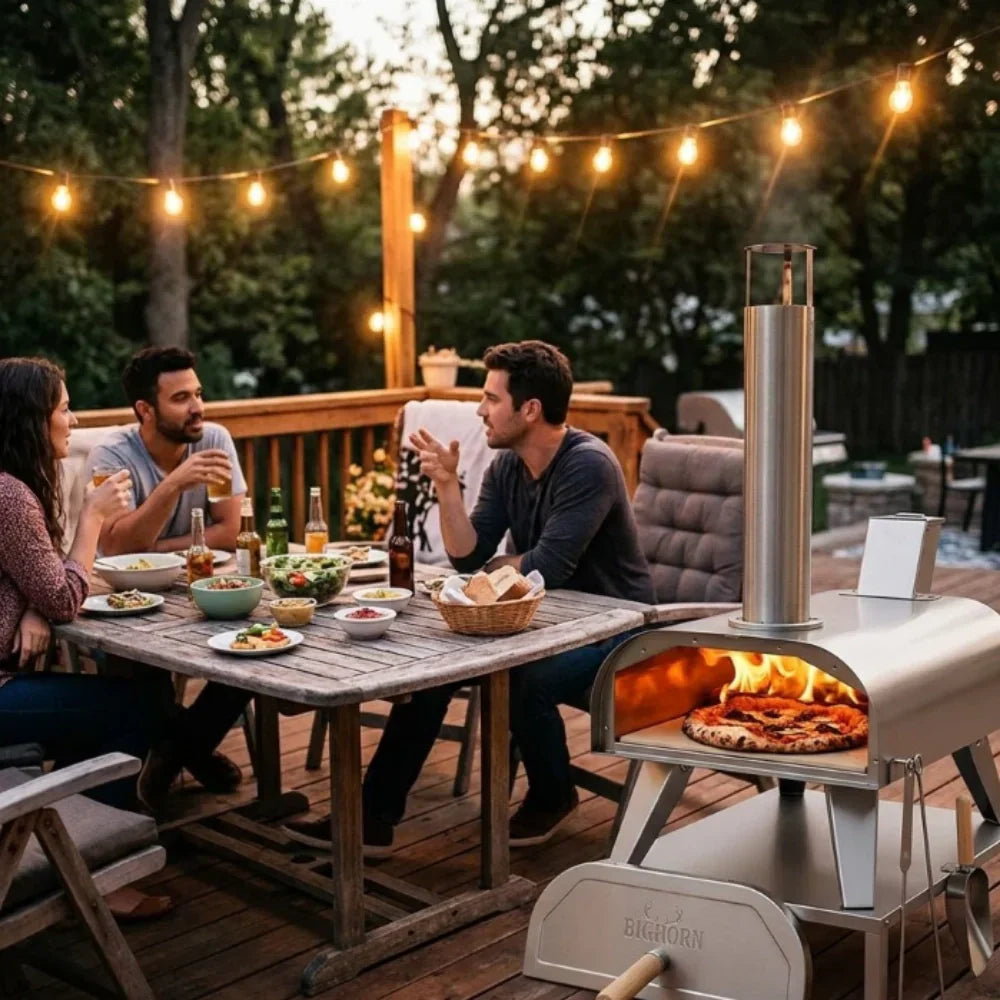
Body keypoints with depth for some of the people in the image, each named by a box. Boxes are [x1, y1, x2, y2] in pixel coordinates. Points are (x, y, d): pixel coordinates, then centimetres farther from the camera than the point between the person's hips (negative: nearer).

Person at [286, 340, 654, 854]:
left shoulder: (588, 465, -22)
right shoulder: (505, 466, 4)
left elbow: (546, 568, -28)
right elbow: (467, 557, -2)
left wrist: (500, 566, -8)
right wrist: (446, 485, -13)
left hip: (612, 627, -8)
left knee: (525, 680, -34)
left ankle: (552, 797, -1)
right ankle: (372, 817, -3)